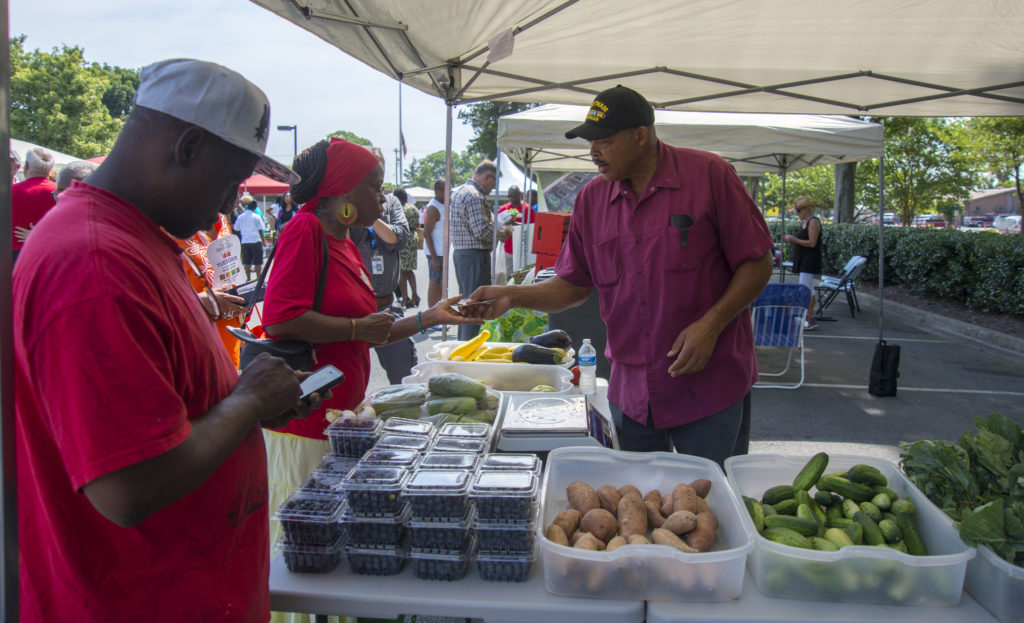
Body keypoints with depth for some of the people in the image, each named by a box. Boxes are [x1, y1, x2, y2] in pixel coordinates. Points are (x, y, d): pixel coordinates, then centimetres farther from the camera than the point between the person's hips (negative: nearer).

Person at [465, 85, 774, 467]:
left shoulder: (709, 175, -8)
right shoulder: (591, 198, 5)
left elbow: (757, 263, -5)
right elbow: (573, 285, 8)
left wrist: (710, 324, -16)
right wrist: (513, 297, -6)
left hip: (711, 385, -3)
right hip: (631, 391, 4)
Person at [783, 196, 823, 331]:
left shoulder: (813, 222, -12)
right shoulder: (804, 222, 17)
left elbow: (812, 243, -19)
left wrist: (794, 239, -15)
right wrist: (791, 240, 7)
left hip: (809, 262, -10)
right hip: (804, 261, 10)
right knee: (808, 289, 12)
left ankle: (811, 321, -12)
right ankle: (811, 318, 18)